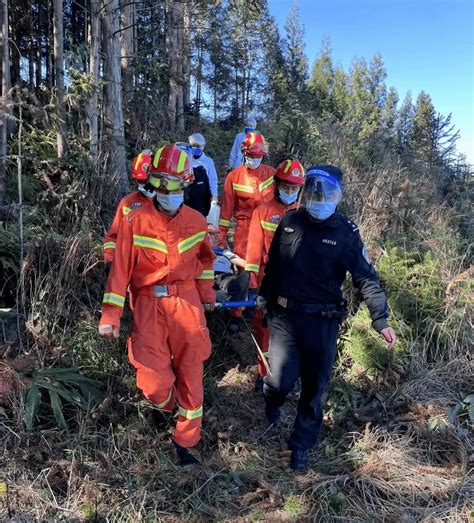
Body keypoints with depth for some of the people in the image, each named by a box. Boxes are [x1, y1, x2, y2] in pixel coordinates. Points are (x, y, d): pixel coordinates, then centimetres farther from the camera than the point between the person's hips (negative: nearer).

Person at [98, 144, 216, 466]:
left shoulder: (197, 221, 1)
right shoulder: (135, 222, -9)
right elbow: (121, 269, -8)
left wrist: (207, 293, 17)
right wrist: (110, 315, -9)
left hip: (187, 303, 3)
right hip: (149, 306, -2)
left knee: (191, 375, 8)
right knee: (153, 382, -4)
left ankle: (185, 441, 30)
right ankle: (168, 406, 36)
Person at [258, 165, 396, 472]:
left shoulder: (346, 232, -6)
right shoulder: (290, 222, 2)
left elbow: (367, 278, -4)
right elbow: (273, 265, 13)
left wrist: (381, 320, -9)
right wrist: (264, 298, 18)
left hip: (322, 321, -1)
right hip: (284, 316, 1)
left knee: (314, 387, 8)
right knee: (282, 380, -2)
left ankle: (303, 444, 29)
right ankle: (273, 401, 35)